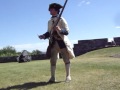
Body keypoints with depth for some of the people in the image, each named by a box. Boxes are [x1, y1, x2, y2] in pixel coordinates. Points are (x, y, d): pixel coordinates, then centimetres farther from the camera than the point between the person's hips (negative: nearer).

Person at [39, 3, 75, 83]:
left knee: (66, 59, 2)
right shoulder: (49, 21, 13)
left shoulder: (61, 20, -5)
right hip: (53, 43, 5)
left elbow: (67, 31, -10)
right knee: (52, 60, 5)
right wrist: (43, 36, -1)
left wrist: (60, 30, -28)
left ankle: (68, 76, 11)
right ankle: (53, 77, 12)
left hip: (62, 42, -5)